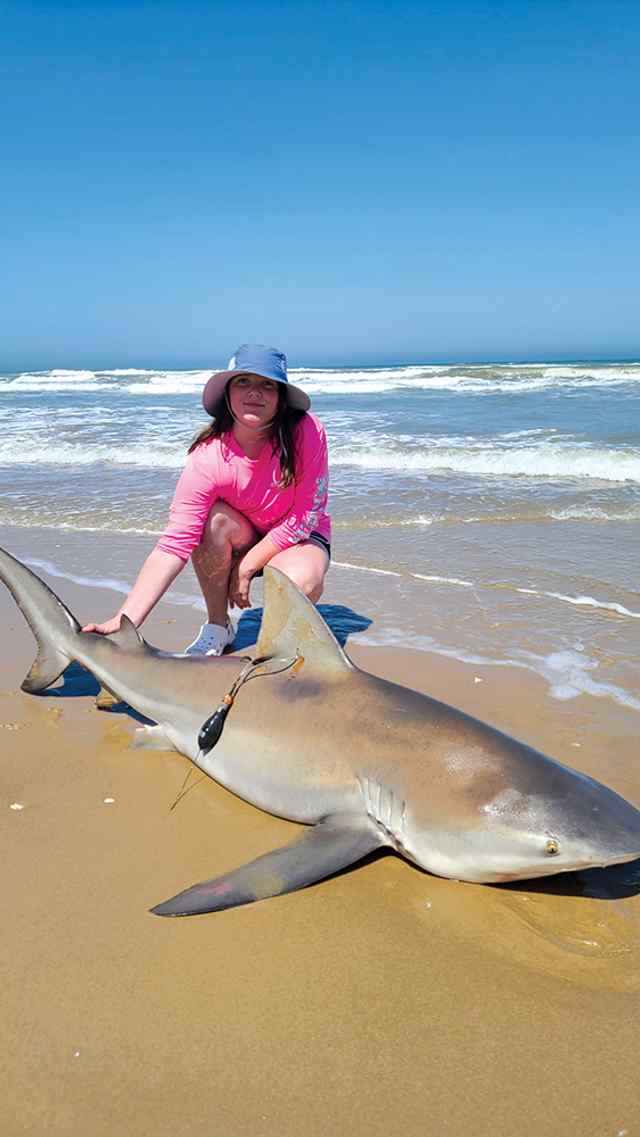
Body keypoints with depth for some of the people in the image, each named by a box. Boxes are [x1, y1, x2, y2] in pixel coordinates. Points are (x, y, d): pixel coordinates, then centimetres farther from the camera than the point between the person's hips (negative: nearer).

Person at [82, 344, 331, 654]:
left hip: (298, 538, -1)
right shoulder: (208, 457, -25)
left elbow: (305, 518, -19)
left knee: (300, 583, -35)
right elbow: (174, 545, -31)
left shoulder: (306, 432, -25)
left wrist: (245, 569, -20)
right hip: (241, 540, 2)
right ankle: (217, 626, -10)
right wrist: (122, 623, -40)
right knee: (214, 520, -31)